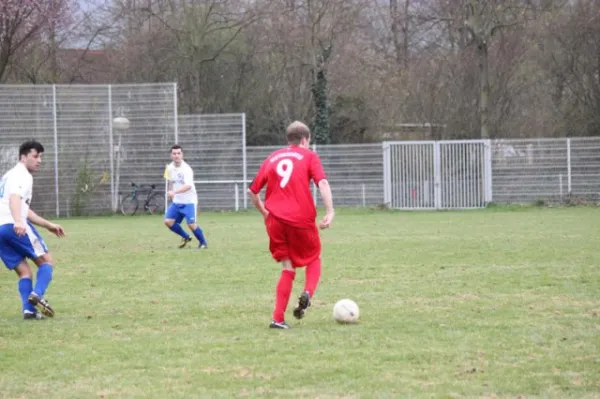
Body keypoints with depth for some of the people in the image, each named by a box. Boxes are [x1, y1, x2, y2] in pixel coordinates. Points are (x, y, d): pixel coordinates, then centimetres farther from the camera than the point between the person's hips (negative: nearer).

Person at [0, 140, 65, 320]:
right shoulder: (22, 175, 0)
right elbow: (14, 198, -21)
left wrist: (48, 225, 39)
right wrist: (18, 221, -38)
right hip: (15, 226, -8)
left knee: (24, 271, 9)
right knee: (46, 261, 1)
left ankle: (29, 309, -8)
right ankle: (37, 294, -22)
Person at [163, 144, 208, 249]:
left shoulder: (186, 169, -20)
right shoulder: (170, 168, 2)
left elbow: (188, 186, -35)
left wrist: (174, 192, -47)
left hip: (189, 201, -6)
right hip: (176, 201, 6)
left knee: (191, 224, -15)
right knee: (168, 222, -5)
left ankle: (203, 243, 10)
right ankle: (185, 237, 18)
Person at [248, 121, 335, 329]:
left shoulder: (272, 158, 17)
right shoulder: (309, 156, 7)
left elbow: (252, 191, 17)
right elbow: (322, 182, -10)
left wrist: (264, 212, 30)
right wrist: (330, 212, -15)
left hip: (275, 219, 3)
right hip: (302, 218, -3)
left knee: (288, 267, 12)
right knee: (313, 258, 19)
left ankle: (278, 318, -1)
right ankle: (307, 293, -11)